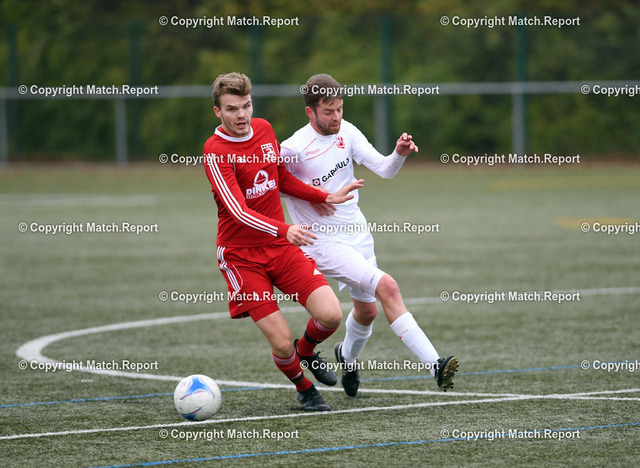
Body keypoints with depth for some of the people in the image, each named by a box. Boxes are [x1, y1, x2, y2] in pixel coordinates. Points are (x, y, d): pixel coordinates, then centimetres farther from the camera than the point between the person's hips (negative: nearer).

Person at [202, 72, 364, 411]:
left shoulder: (264, 130, 5)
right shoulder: (215, 151, -16)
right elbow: (238, 211, -28)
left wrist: (327, 198, 17)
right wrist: (284, 230, -42)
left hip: (281, 246, 5)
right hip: (241, 256, -5)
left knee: (330, 315, -13)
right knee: (281, 342, -12)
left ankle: (307, 351, 22)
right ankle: (303, 388, 21)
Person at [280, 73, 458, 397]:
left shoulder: (346, 132, 0)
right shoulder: (293, 149, -16)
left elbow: (383, 169, -5)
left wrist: (399, 154, -27)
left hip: (357, 234, 7)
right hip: (324, 242, -7)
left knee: (367, 310, 18)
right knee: (386, 287, -24)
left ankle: (348, 356, 52)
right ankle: (434, 365, -30)